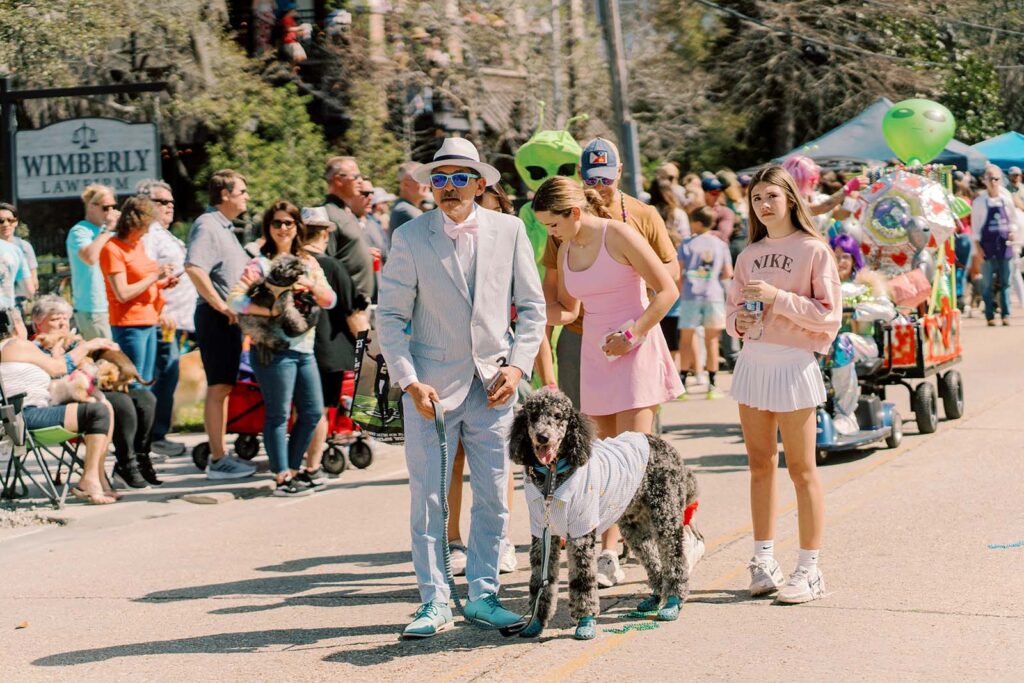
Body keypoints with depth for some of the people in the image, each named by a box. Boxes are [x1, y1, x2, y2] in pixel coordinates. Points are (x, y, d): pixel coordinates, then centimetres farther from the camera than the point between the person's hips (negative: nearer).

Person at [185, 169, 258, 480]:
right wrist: (221, 306, -24)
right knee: (218, 387, -8)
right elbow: (194, 268, -27)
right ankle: (217, 460, -6)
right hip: (215, 316, -10)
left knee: (223, 387, 15)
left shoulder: (224, 227, 19)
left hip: (229, 317, 10)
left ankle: (221, 453, 22)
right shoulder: (207, 225, -13)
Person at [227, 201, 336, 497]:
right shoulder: (260, 264, -3)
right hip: (274, 350, -6)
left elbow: (329, 300, 7)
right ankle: (282, 476, 3)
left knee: (313, 412, 9)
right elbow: (234, 298, -16)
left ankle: (293, 467, 24)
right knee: (278, 414, -3)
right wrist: (270, 311, -26)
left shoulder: (308, 263, 14)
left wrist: (309, 285, -13)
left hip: (304, 348, 6)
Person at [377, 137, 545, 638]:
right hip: (431, 386, -2)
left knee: (493, 497, 5)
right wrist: (409, 381, -10)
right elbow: (390, 315, -1)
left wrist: (517, 365, -4)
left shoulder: (509, 230, 2)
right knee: (427, 498, 0)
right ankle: (434, 602, 9)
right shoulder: (410, 237, -2)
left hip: (493, 384, 2)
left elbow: (532, 305, 7)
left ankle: (483, 595, 17)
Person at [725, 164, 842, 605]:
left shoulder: (814, 250, -4)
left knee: (801, 470, -3)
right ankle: (764, 559, 17)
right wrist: (739, 321, -4)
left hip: (793, 365, -5)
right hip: (752, 363, 6)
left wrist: (780, 298, -17)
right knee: (761, 466, 9)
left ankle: (809, 569, 0)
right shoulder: (749, 256, 12)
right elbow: (733, 308, 18)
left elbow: (829, 316, -9)